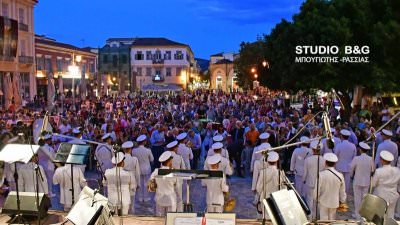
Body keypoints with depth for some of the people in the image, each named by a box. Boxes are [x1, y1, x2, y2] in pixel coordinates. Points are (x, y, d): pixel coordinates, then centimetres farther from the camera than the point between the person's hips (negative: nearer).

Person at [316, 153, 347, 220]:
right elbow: (342, 192, 3)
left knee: (323, 220, 8)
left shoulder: (321, 175, -20)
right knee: (332, 220, 17)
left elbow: (317, 190, -13)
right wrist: (342, 201, 18)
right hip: (334, 203, 3)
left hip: (323, 202, -3)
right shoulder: (340, 176, -9)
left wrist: (316, 197, 6)